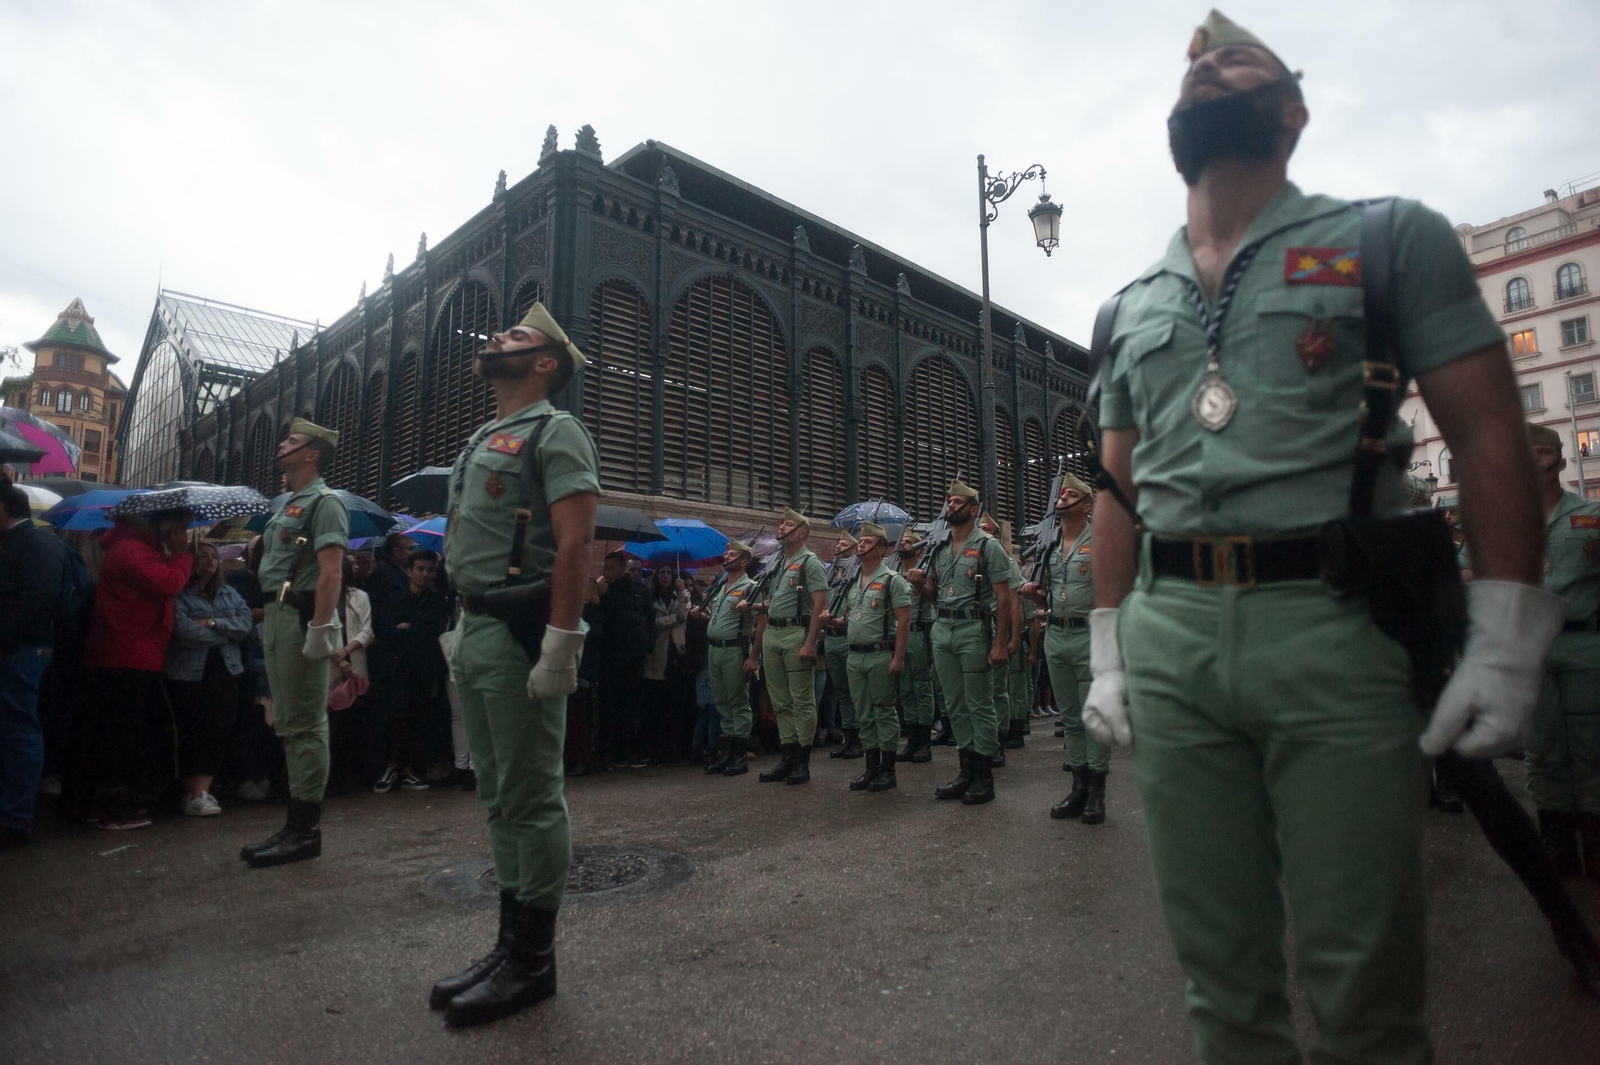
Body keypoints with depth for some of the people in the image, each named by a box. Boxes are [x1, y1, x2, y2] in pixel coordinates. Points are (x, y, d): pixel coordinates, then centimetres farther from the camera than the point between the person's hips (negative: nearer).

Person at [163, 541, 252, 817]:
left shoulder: (230, 594, 15)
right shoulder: (180, 594, -3)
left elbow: (246, 624, 1)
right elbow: (184, 631, -16)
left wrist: (212, 623, -12)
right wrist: (227, 633, -5)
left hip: (224, 672, 4)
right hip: (189, 673, -4)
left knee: (218, 732, 0)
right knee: (192, 732, 2)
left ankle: (199, 792, 10)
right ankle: (195, 794, 8)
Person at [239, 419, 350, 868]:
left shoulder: (324, 502, -8)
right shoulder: (286, 503, 22)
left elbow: (331, 570, -19)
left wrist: (320, 628, -25)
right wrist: (267, 613, 14)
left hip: (302, 618, -10)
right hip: (277, 616, 10)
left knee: (304, 724, -6)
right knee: (288, 723, 13)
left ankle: (305, 829, 1)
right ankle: (296, 823, 22)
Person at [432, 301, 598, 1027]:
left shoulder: (553, 431, -6)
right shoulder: (483, 439, 22)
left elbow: (574, 543, -17)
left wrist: (559, 647, -23)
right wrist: (465, 629, 16)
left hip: (519, 633, -9)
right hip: (476, 629, 10)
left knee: (530, 797, -1)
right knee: (499, 796, 14)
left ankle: (533, 959, 13)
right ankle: (511, 942, 27)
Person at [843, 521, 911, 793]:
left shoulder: (892, 580, -7)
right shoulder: (852, 583, 15)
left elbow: (903, 620, -12)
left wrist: (898, 657, -18)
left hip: (881, 656, -7)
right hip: (855, 656, 7)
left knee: (884, 711, -1)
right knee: (863, 714, 10)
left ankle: (887, 770, 8)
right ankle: (871, 768, 19)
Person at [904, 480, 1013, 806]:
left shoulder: (988, 546, -4)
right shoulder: (939, 549, 14)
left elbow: (1004, 596, -9)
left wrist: (1000, 643, -16)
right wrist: (917, 582, -5)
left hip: (974, 630, -6)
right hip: (942, 631, 7)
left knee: (979, 705, -1)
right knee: (955, 705, 11)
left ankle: (984, 777, 9)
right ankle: (967, 771, 22)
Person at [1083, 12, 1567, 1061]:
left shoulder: (1391, 236, 8)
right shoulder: (1131, 306, 17)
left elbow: (1490, 436, 1)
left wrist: (1505, 641, -9)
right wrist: (1107, 653, 11)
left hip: (1335, 629, -3)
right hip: (1171, 641, 4)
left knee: (1363, 975, 6)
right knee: (1221, 970, 13)